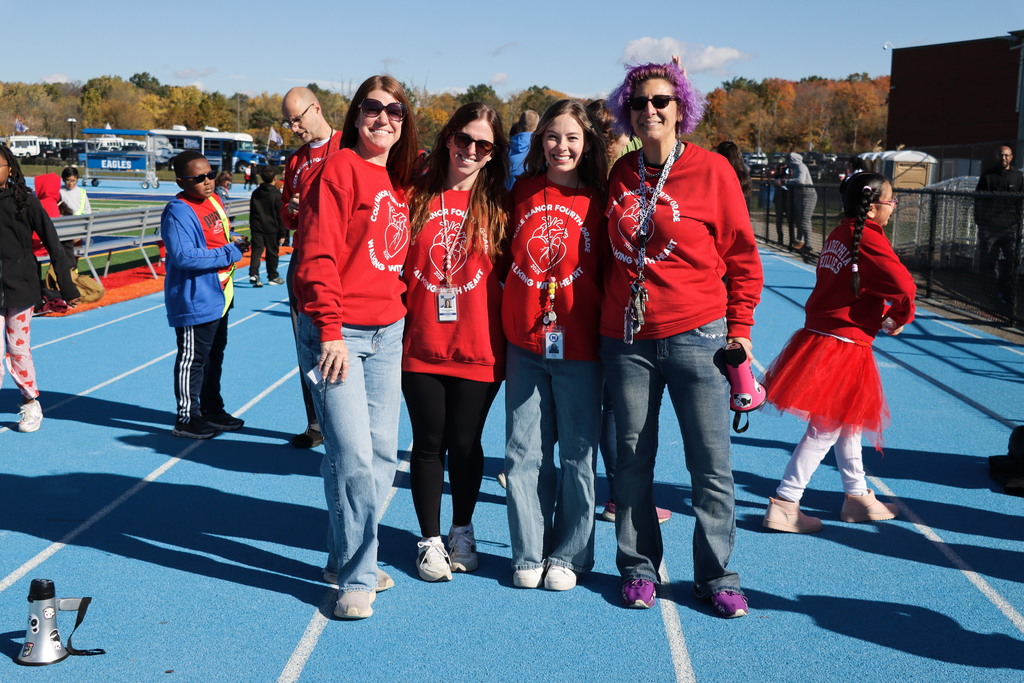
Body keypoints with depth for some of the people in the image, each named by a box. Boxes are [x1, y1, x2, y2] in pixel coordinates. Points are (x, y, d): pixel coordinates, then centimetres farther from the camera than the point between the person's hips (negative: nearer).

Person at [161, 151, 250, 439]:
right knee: (193, 358, -2)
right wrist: (230, 253, -24)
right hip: (194, 301, -10)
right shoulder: (178, 212, -19)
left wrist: (236, 243, 1)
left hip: (218, 296, 10)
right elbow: (184, 256, -28)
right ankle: (186, 419, 10)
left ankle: (212, 409, 34)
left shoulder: (214, 201, 10)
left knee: (215, 354, 20)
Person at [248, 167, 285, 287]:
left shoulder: (255, 193, 6)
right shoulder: (276, 194, -8)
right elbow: (280, 214, -7)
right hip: (272, 228, -3)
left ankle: (253, 274, -17)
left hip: (257, 228, 3)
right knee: (272, 252, 7)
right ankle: (273, 277, 17)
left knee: (256, 250, 1)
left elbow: (252, 211, 12)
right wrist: (281, 232, -2)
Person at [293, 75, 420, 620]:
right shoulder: (340, 169, -7)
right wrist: (331, 330, -17)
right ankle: (356, 577, 5)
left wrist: (397, 311, 10)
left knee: (383, 454, 11)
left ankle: (347, 557, 27)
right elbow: (317, 256, -13)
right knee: (352, 456, -8)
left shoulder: (400, 181, 14)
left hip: (387, 334, 8)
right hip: (336, 334, -7)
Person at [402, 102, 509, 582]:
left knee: (465, 443, 9)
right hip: (421, 345, 0)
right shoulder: (417, 196, 3)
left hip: (477, 347, 0)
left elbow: (510, 273, 6)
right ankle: (429, 539, 22)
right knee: (429, 443, 7)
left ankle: (462, 532, 30)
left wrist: (510, 340, 1)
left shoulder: (498, 205, 3)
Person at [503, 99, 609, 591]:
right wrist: (508, 319, 8)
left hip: (578, 345, -2)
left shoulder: (597, 200, -1)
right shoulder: (522, 192, 6)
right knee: (524, 454, 7)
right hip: (524, 341, 3)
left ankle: (568, 555, 20)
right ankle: (529, 555, 20)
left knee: (577, 455, 6)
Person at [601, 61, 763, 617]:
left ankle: (715, 576, 16)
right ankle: (637, 568, 22)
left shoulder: (711, 170, -1)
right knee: (632, 460, 9)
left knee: (712, 464, 1)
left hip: (696, 335, -3)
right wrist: (601, 323, 13)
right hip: (626, 340, 3)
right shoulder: (620, 174, 9)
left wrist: (739, 326, -2)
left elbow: (742, 255, 3)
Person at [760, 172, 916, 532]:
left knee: (849, 422, 20)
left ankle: (857, 496, 32)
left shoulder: (839, 235, 10)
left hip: (820, 336, 9)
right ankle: (784, 505, 3)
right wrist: (901, 317, -6)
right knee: (825, 429, -1)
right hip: (842, 349, -9)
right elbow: (902, 284, -26)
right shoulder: (869, 239, -17)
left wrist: (880, 313, 8)